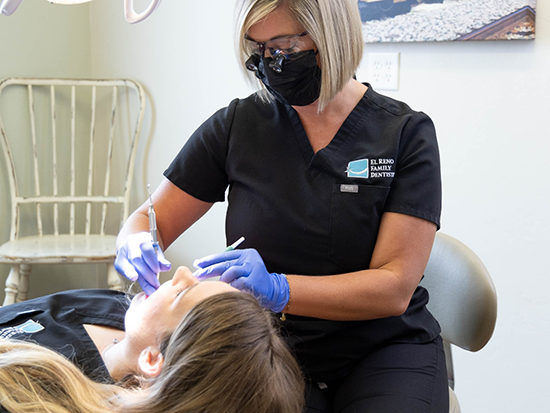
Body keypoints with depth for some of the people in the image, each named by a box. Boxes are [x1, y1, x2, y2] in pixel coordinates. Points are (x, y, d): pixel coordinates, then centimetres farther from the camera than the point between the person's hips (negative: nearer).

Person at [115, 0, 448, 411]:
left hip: (384, 350, -1)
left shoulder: (407, 133, -5)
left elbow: (395, 288, -14)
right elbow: (149, 219, 8)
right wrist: (136, 246, -18)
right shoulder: (237, 125, 1)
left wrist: (279, 290, -29)